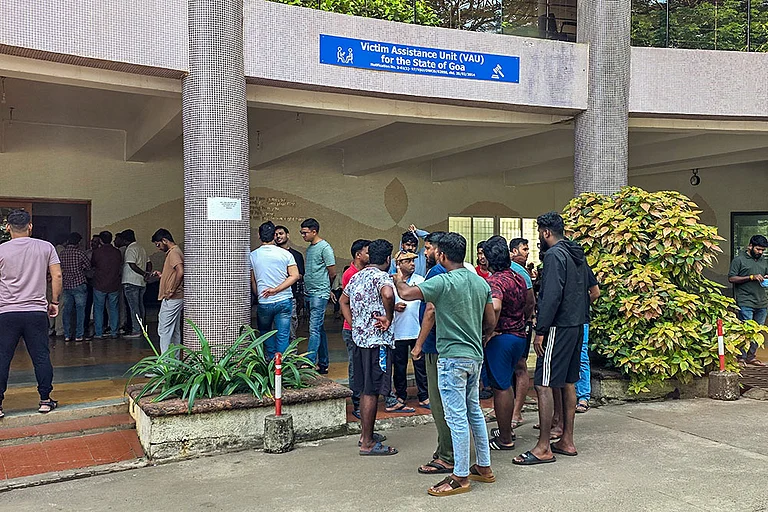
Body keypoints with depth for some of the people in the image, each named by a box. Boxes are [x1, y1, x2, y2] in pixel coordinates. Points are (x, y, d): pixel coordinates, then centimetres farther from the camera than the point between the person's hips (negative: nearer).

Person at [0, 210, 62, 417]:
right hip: (37, 311, 1)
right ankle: (45, 400, 13)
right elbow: (57, 276, -1)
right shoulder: (46, 247, 2)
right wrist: (54, 302, 9)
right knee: (41, 357, 8)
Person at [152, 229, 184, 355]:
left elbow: (180, 272, -29)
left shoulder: (173, 253, -14)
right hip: (176, 299, 11)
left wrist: (171, 291, -22)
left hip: (171, 299, -11)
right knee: (174, 331, 13)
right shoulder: (175, 251, 18)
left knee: (164, 331, -6)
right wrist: (161, 275, 13)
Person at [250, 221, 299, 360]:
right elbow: (295, 276, -10)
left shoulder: (253, 256, -1)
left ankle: (271, 359, 24)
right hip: (284, 301, 0)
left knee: (265, 332, 22)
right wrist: (276, 290, -11)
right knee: (283, 336, 5)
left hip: (264, 302, 0)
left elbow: (253, 282, 7)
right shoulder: (285, 254, -2)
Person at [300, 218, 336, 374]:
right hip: (309, 294, 9)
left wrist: (324, 288, 6)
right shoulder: (310, 248, 16)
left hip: (319, 294, -9)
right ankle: (323, 364, 18)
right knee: (319, 329, 12)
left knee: (315, 329, -13)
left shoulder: (325, 248, -10)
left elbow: (332, 273, -9)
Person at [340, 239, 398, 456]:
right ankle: (368, 443, 1)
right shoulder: (382, 276, -12)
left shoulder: (357, 276, 14)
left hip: (359, 338, 9)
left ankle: (366, 434, 28)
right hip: (377, 340, -9)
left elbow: (343, 301, 26)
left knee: (365, 389, 17)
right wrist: (388, 318, -20)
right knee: (372, 391, -4)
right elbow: (388, 294, -35)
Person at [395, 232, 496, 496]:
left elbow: (405, 294, -17)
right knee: (474, 410, 18)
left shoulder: (443, 282, -15)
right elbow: (490, 323, 12)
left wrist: (400, 280, 5)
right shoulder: (481, 282, 8)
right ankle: (484, 467, 27)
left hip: (452, 357, -8)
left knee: (457, 417, -2)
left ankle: (460, 477, 5)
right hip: (475, 356, 8)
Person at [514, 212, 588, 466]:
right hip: (577, 326, 10)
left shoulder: (554, 255, -14)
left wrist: (541, 330, -20)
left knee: (543, 385, -7)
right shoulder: (577, 254, 15)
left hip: (559, 328, -10)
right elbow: (587, 291, 20)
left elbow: (552, 296, -22)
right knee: (568, 382, 14)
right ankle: (567, 441, 21)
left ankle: (543, 448, -5)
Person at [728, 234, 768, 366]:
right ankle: (741, 357, -1)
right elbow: (731, 278, -7)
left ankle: (751, 356, 16)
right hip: (745, 303, -6)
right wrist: (751, 277, -14)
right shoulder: (739, 260, -1)